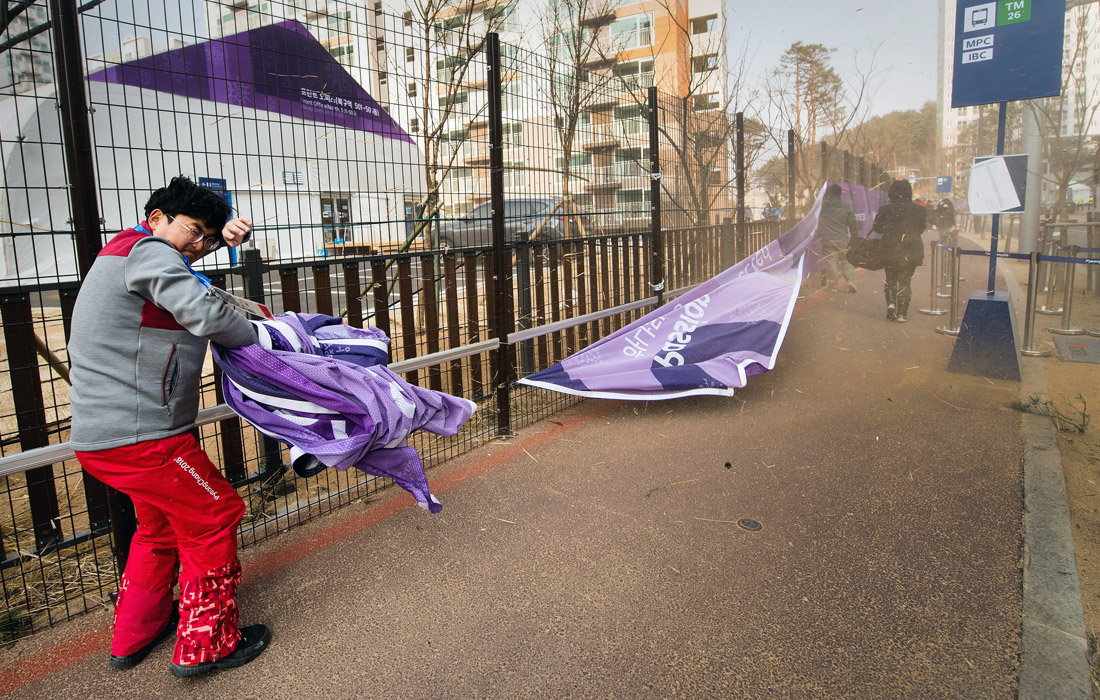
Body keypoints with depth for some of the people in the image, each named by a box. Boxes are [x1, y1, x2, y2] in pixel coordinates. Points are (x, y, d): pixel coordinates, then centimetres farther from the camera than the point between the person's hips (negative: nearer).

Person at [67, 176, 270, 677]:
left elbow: (188, 248, 35)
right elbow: (206, 315, -25)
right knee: (213, 516, 0)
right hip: (137, 436, -11)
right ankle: (205, 645, 11)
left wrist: (223, 234, 12)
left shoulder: (123, 249, 19)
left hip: (100, 431, 11)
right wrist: (256, 336, -6)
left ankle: (132, 636, 37)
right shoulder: (147, 252, -13)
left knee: (161, 522, 24)